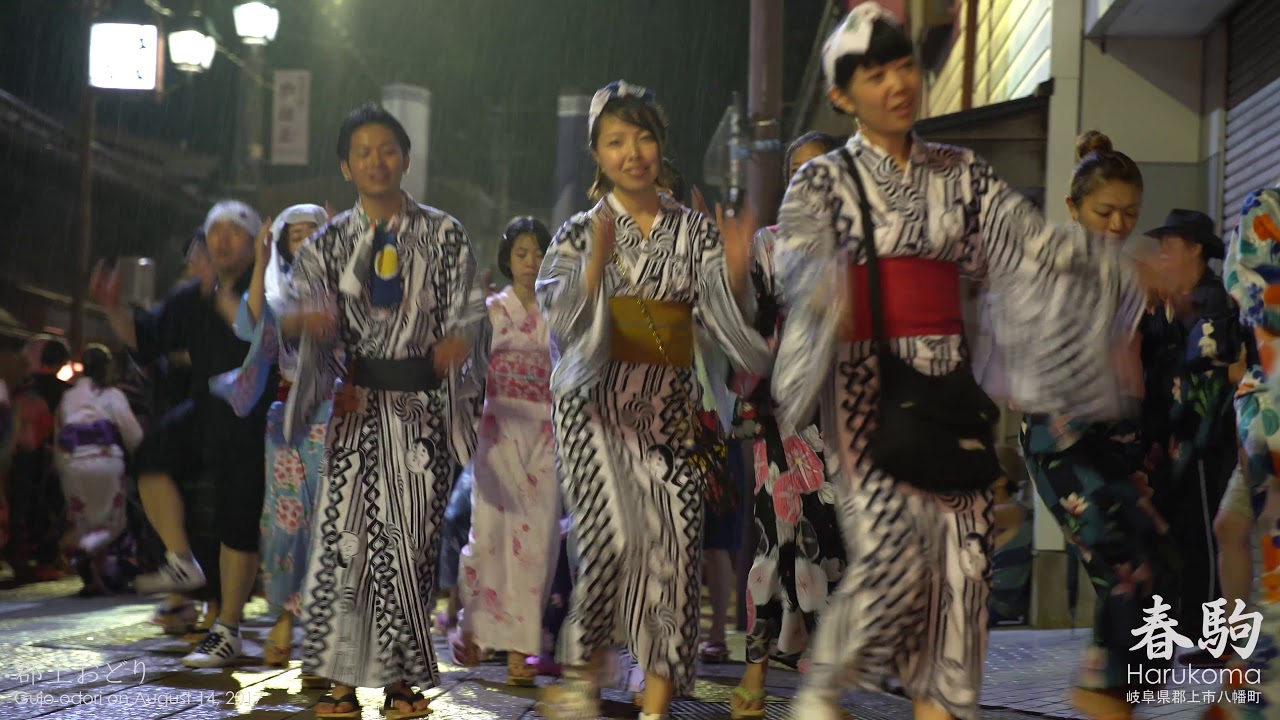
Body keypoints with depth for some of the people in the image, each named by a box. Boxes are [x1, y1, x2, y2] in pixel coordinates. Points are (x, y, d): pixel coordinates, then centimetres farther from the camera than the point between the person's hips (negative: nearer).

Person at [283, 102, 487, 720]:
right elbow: (294, 315, -3)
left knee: (409, 541, -2)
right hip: (358, 406, 1)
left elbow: (469, 315, 4)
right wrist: (303, 318, -27)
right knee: (343, 535, -4)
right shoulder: (330, 242, 9)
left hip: (422, 407, -1)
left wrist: (461, 340, -19)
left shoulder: (442, 234, 6)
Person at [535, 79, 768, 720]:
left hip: (670, 413, 3)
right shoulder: (580, 233, 6)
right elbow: (562, 323, -8)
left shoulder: (694, 231, 12)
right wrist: (597, 262, -23)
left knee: (675, 552, -6)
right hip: (598, 407, -3)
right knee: (617, 539, -20)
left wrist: (735, 274, -14)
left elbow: (728, 324, 5)